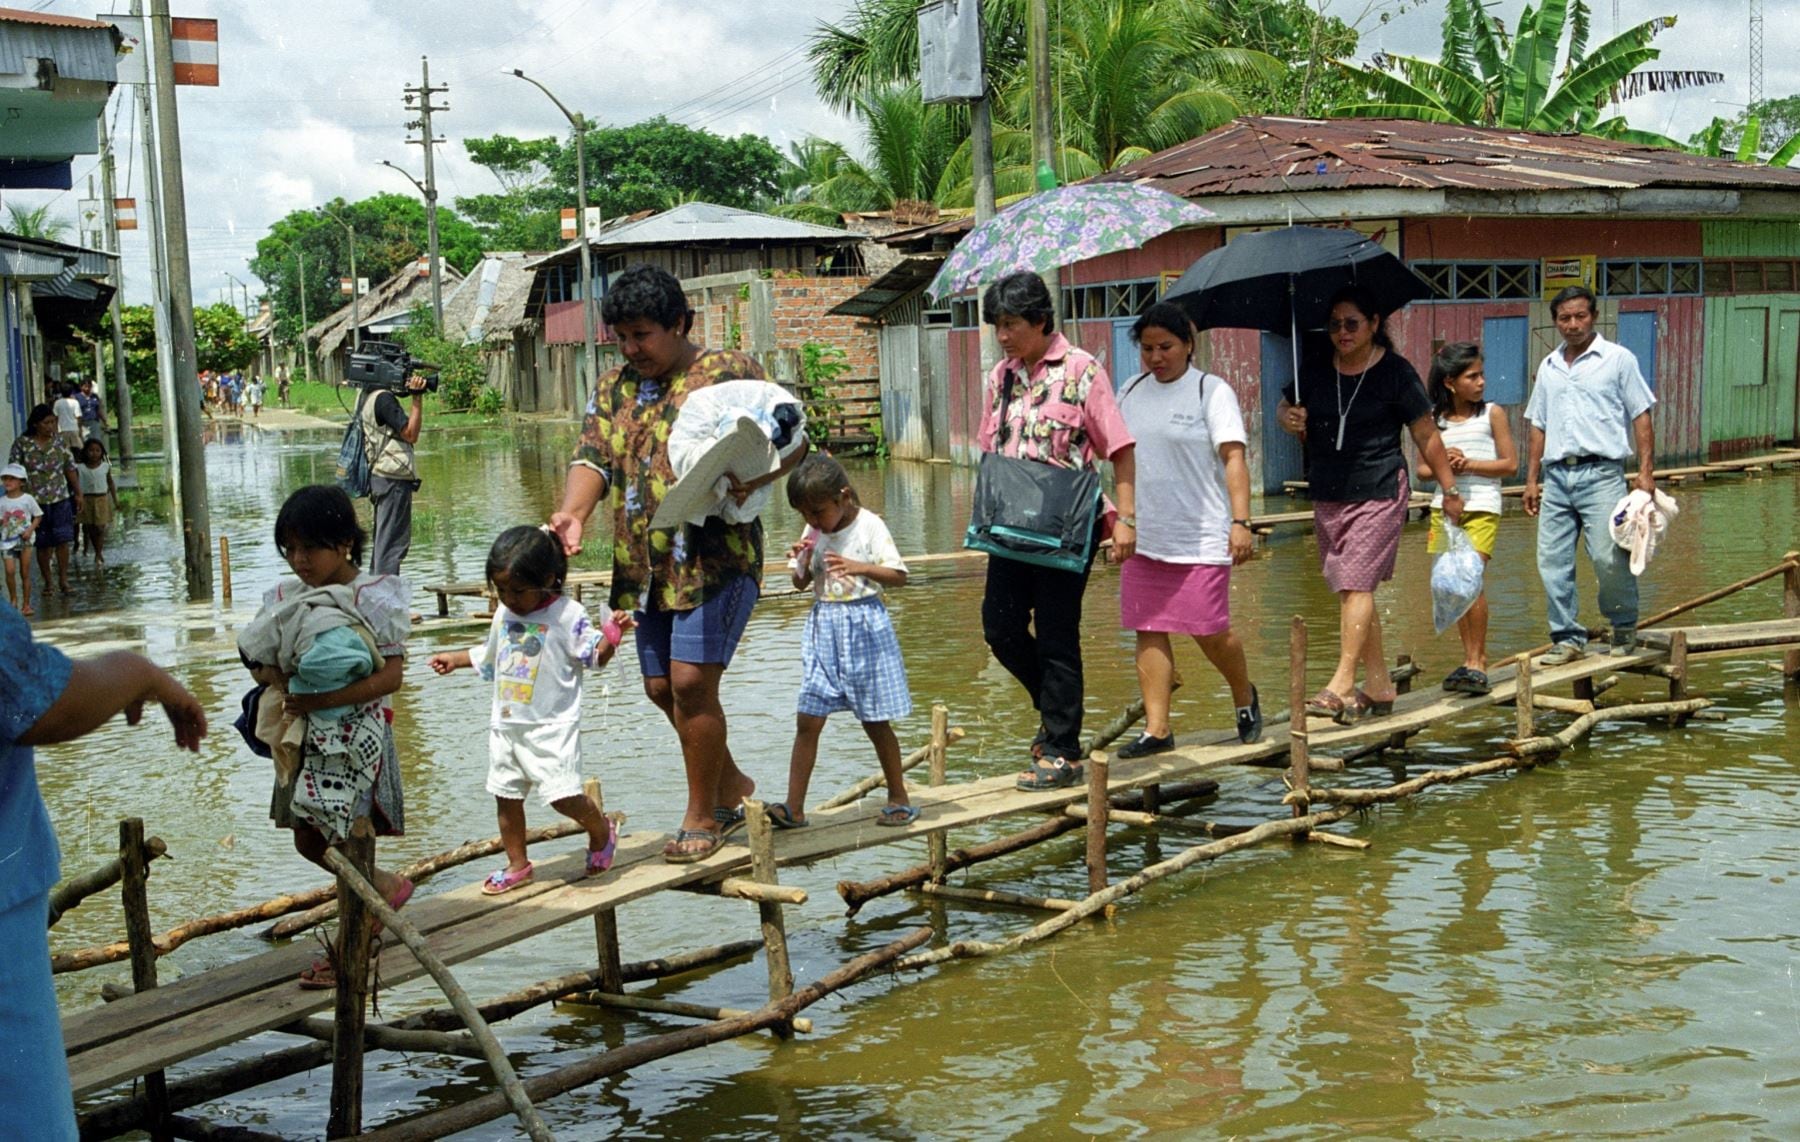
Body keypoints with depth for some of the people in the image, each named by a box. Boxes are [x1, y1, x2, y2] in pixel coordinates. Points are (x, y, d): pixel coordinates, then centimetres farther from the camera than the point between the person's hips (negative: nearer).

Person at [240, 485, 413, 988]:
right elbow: (261, 660, 12)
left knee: (346, 845, -3)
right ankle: (385, 888, 36)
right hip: (309, 737, 7)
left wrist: (323, 700, -27)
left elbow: (391, 674, -20)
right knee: (309, 841, 14)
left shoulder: (373, 598, -15)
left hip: (356, 735, -7)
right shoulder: (288, 598, 5)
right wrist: (269, 670, -13)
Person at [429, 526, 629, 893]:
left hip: (551, 726, -7)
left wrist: (612, 633, -28)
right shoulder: (504, 614, 9)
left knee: (563, 795, -14)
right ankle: (517, 864, 25)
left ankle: (600, 829, 16)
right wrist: (454, 659, 29)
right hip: (506, 725, 7)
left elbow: (595, 656, -11)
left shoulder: (568, 615, -11)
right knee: (506, 797, 10)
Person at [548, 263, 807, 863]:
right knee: (661, 688, 11)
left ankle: (702, 816, 6)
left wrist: (755, 477, -24)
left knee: (692, 682, -11)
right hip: (646, 566, 7)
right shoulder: (613, 389, 14)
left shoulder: (729, 372, -3)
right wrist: (573, 511, -17)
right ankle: (731, 785, 33)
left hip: (716, 559, -7)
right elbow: (594, 458, 3)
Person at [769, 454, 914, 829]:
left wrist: (860, 567, -28)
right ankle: (793, 808, 0)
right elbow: (801, 584, 13)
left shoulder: (870, 527, -10)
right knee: (807, 720, -1)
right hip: (824, 627, 5)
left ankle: (899, 797, 21)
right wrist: (801, 563, -9)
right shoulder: (813, 533, 6)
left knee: (875, 721, 5)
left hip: (864, 626, -5)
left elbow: (899, 576, -12)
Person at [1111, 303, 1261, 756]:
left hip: (1201, 538, -5)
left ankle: (1245, 698, 25)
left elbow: (1233, 458, -9)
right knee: (1149, 631, 1)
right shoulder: (1130, 392, 13)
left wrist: (1240, 521, -18)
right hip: (1143, 537, 5)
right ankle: (1156, 729, 5)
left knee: (1209, 633, -3)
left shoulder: (1211, 391, -3)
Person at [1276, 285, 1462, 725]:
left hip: (1379, 493, -6)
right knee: (1349, 589, 9)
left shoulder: (1395, 372, -5)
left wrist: (1450, 490, 3)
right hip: (1327, 495, 6)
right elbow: (1284, 408, 19)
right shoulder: (1315, 368, 6)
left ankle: (1341, 683, -19)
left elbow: (1427, 436, 1)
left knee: (1356, 584, -15)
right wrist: (1289, 419, -5)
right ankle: (1379, 686, 18)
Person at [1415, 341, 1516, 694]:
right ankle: (1471, 659, 15)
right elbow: (1421, 469, 11)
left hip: (1481, 507, -3)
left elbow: (1510, 464, 0)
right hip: (1444, 507, 4)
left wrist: (1469, 463, -11)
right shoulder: (1434, 420, 7)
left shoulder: (1492, 414, 1)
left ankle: (1477, 661, -9)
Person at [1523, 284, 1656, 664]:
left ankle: (1624, 627, 10)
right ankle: (1568, 637, 10)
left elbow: (1641, 417, 2)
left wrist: (1646, 470, -7)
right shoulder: (1549, 367, 17)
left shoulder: (1618, 359, 4)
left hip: (1600, 473, -5)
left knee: (1608, 557, -12)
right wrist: (1532, 479, 14)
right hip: (1556, 476, 5)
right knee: (1552, 562, 1)